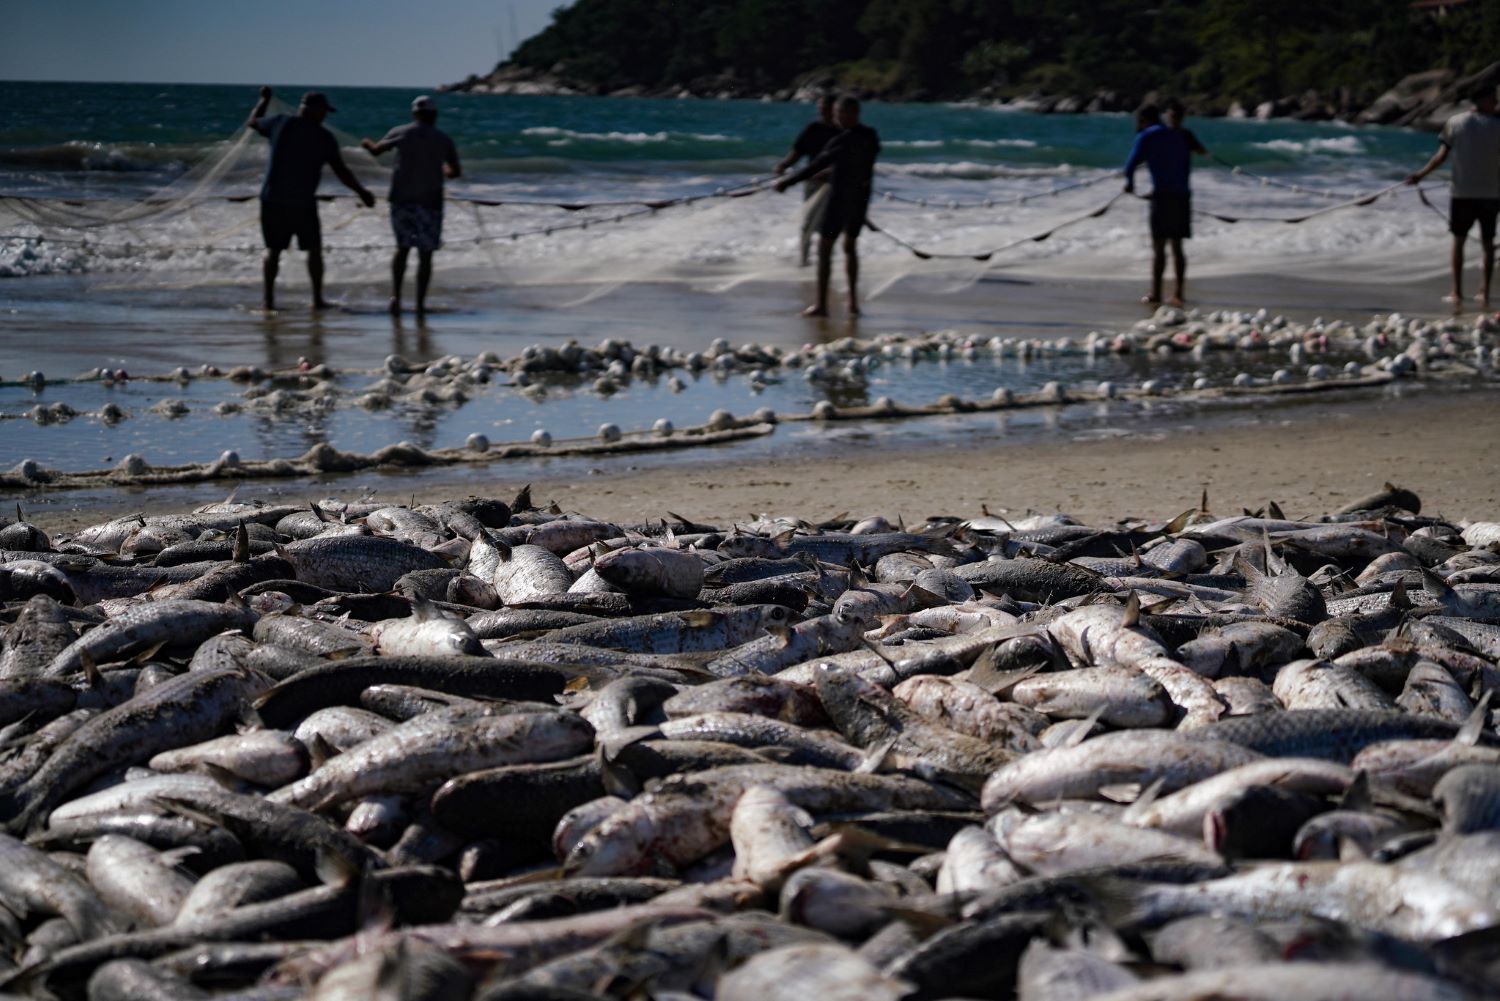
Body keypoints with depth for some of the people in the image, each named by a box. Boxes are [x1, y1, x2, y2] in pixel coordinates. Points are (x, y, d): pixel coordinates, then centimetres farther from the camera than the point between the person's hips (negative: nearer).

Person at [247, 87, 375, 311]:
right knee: (314, 249, 11)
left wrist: (264, 100, 36)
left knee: (273, 249, 10)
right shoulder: (324, 138, -4)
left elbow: (252, 122, 20)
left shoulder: (281, 124, 1)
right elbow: (341, 172, -4)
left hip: (273, 199, 2)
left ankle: (268, 298, 4)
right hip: (303, 203, -2)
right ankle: (317, 299, 8)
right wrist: (362, 191, 7)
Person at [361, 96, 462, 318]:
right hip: (430, 201, -1)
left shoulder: (400, 133, 3)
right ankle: (420, 304, 1)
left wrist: (367, 143, 37)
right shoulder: (444, 139, 3)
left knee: (403, 248, 15)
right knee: (425, 254, 6)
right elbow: (455, 171, 12)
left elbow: (376, 150, 15)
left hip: (401, 200, 1)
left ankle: (396, 295, -3)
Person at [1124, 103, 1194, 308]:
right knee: (1176, 246, 9)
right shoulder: (1178, 137, 18)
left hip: (1163, 197, -5)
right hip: (1182, 196, 5)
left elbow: (1131, 165, -2)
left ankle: (1155, 294, -4)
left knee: (1158, 246, -2)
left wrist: (1129, 182, 20)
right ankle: (1178, 293, 3)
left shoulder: (1145, 137, 0)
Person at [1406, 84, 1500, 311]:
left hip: (1462, 192, 0)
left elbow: (1441, 156, -5)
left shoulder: (1456, 122, -1)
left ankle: (1457, 294, 2)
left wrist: (1421, 175, 3)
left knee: (1459, 240, 10)